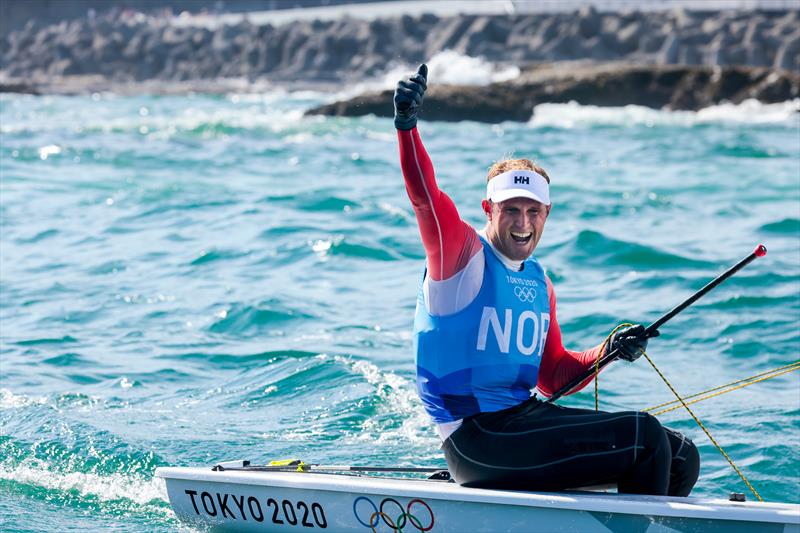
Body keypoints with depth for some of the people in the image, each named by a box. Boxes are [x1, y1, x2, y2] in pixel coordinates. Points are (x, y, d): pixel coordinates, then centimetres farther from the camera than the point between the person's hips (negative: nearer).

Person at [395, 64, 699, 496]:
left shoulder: (539, 283, 17)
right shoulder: (461, 253, -5)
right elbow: (426, 197, -24)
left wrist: (607, 353, 4)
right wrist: (407, 125, -40)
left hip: (524, 416, 8)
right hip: (477, 436, -8)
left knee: (679, 458, 5)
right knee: (646, 438, -18)